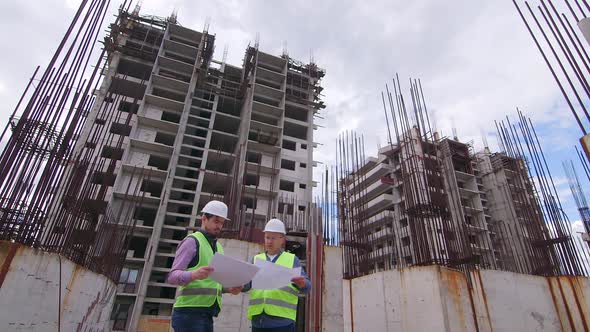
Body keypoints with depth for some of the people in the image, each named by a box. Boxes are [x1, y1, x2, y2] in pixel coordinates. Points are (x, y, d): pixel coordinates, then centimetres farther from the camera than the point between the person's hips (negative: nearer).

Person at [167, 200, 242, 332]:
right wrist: (194, 275, -34)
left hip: (206, 314, 8)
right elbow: (173, 276, -14)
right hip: (189, 311, -8)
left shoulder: (218, 247, 19)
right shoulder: (192, 241, -5)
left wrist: (229, 288, 1)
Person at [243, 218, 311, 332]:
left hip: (282, 321, -2)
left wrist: (302, 284, -22)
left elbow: (307, 287, 1)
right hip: (258, 321, 3)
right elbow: (247, 283, 4)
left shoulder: (292, 259, 9)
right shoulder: (256, 259, 15)